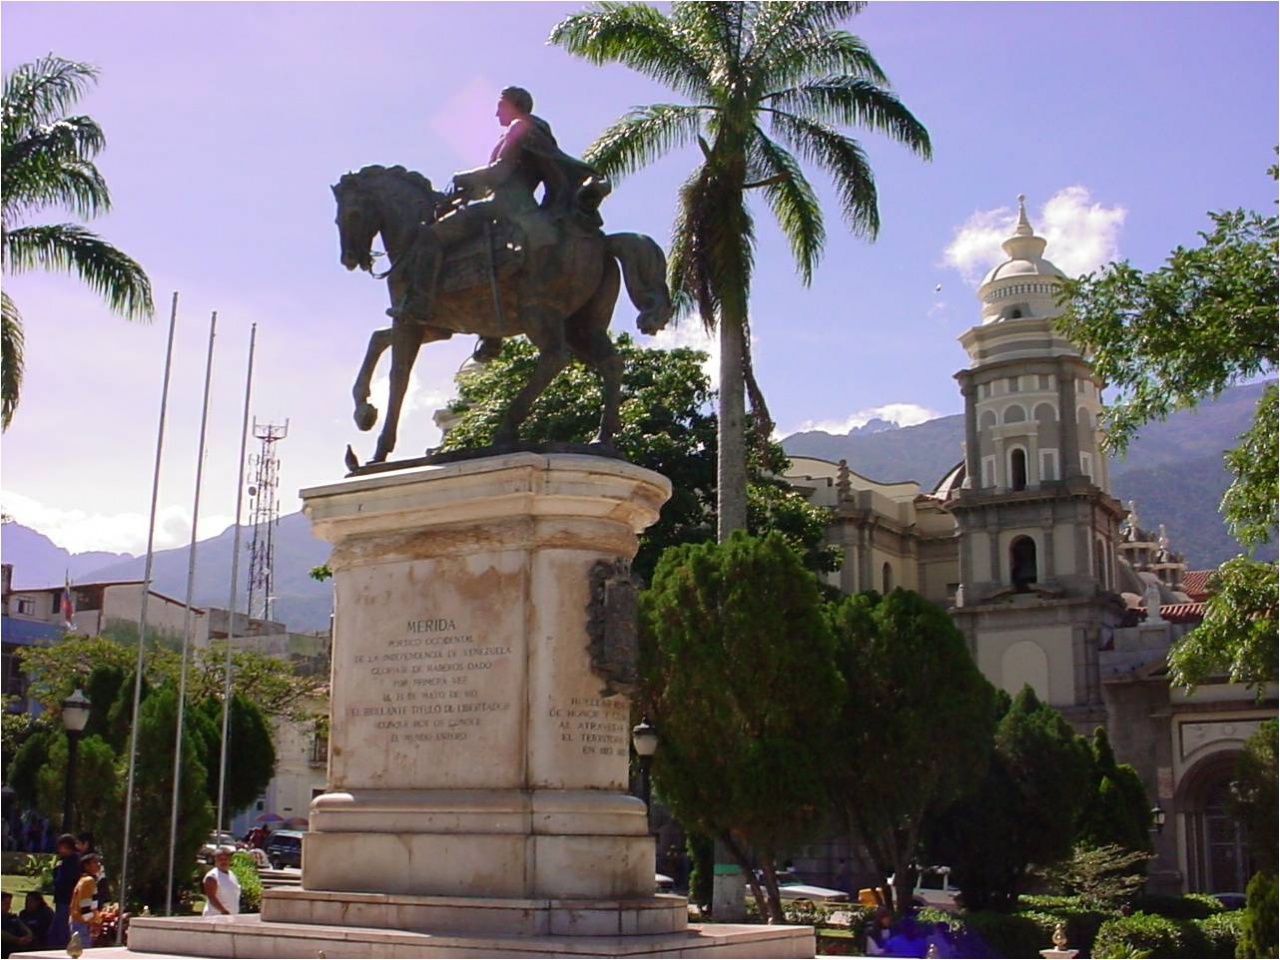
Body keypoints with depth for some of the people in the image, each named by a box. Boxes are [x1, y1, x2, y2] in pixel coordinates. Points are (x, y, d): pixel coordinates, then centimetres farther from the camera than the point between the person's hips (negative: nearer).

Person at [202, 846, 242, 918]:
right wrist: (223, 911, -23)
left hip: (232, 917, 8)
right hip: (216, 916, -8)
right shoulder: (212, 876, -10)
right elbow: (211, 897, -17)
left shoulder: (233, 876, 14)